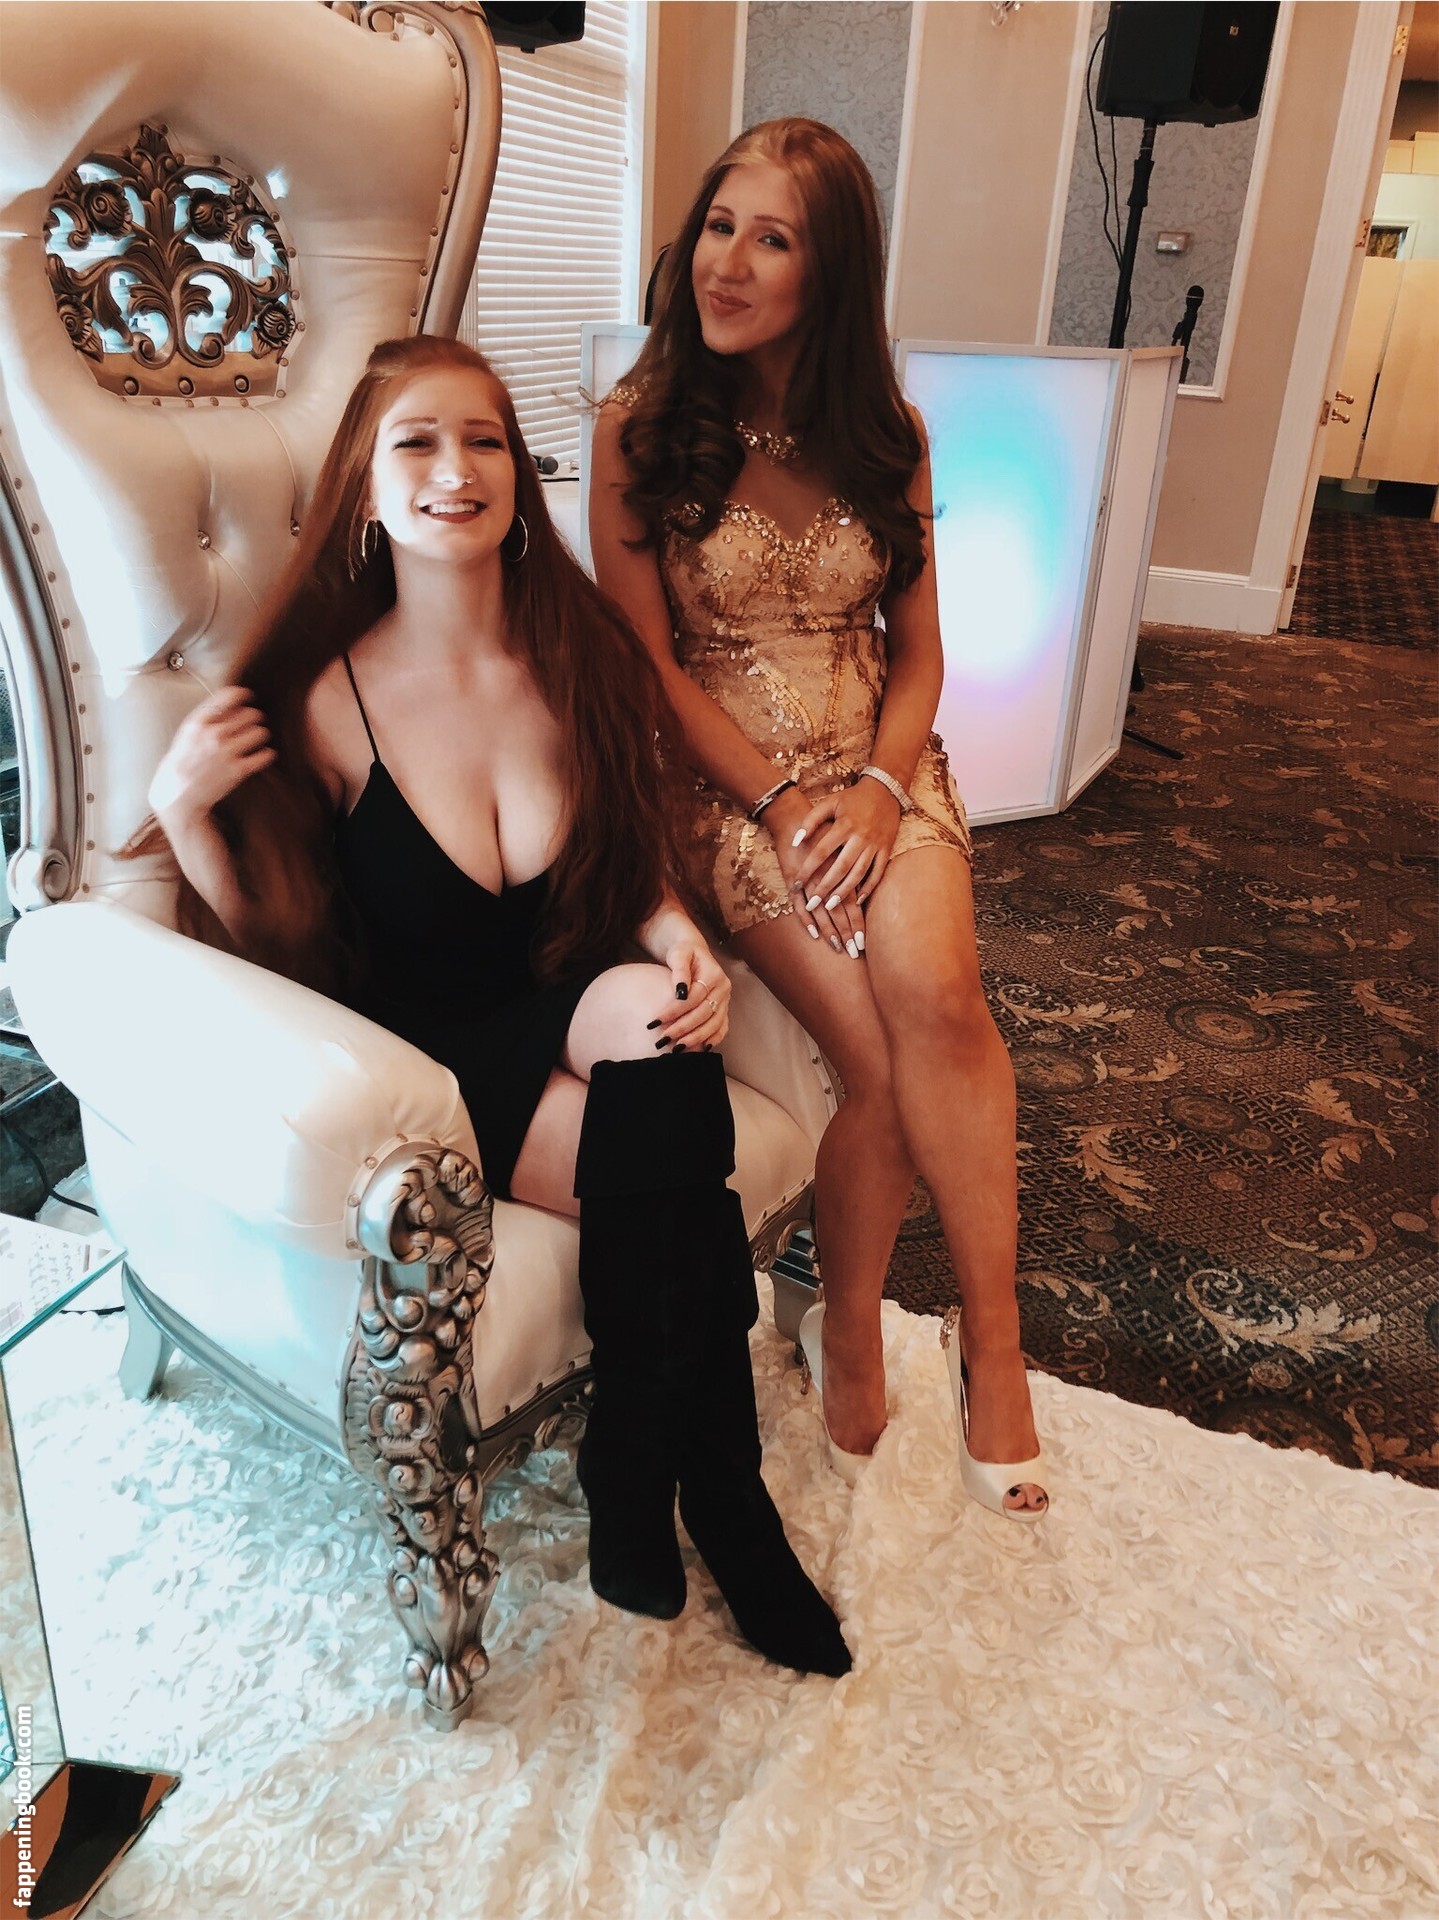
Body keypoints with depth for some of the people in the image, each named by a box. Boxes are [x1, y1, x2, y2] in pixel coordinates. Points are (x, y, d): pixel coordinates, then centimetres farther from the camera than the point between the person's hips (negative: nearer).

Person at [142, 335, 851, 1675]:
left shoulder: (587, 657, -1)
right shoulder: (327, 700, -10)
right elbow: (279, 951, -2)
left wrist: (682, 946, -12)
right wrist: (184, 810, -18)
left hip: (575, 1045, 3)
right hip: (421, 1079, -3)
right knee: (668, 1134, -29)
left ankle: (635, 1493, -7)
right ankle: (717, 1493, -9)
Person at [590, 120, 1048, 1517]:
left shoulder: (885, 438, 10)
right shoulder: (639, 427, 0)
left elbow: (917, 652, 10)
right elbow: (646, 662, -4)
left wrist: (879, 789, -9)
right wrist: (782, 803, -13)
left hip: (876, 766, 3)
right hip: (724, 776, -2)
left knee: (938, 999, -27)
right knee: (888, 1060, -23)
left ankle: (992, 1335, -8)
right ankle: (850, 1331, 3)